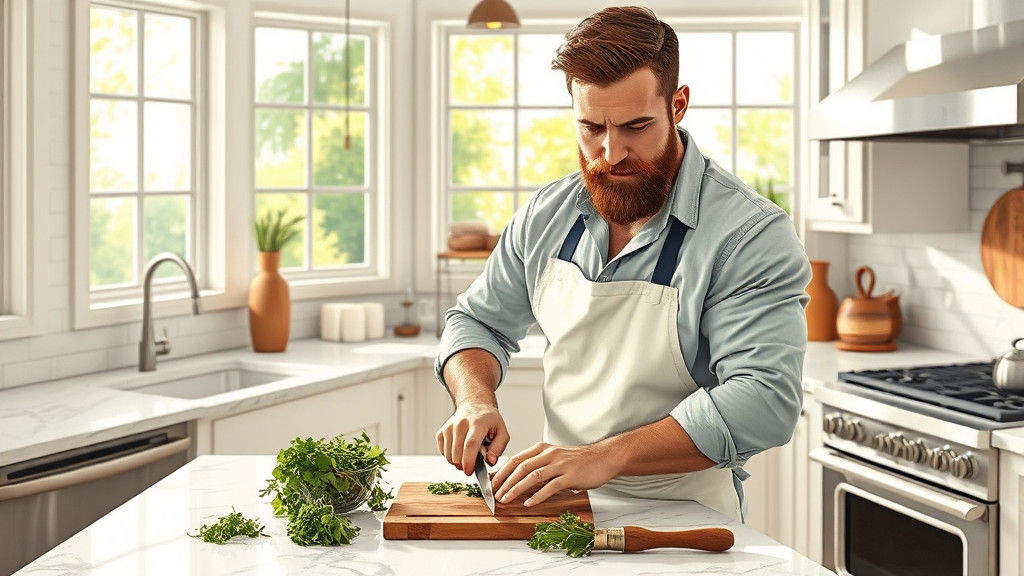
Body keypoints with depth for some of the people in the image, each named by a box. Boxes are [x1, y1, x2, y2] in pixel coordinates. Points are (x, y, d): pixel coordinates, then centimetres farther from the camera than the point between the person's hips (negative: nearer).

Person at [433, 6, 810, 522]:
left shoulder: (752, 235, -16)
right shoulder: (546, 215, 4)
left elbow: (764, 401, -25)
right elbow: (478, 321, 17)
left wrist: (605, 457, -32)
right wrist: (474, 400, -6)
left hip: (682, 521, -4)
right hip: (561, 501, 4)